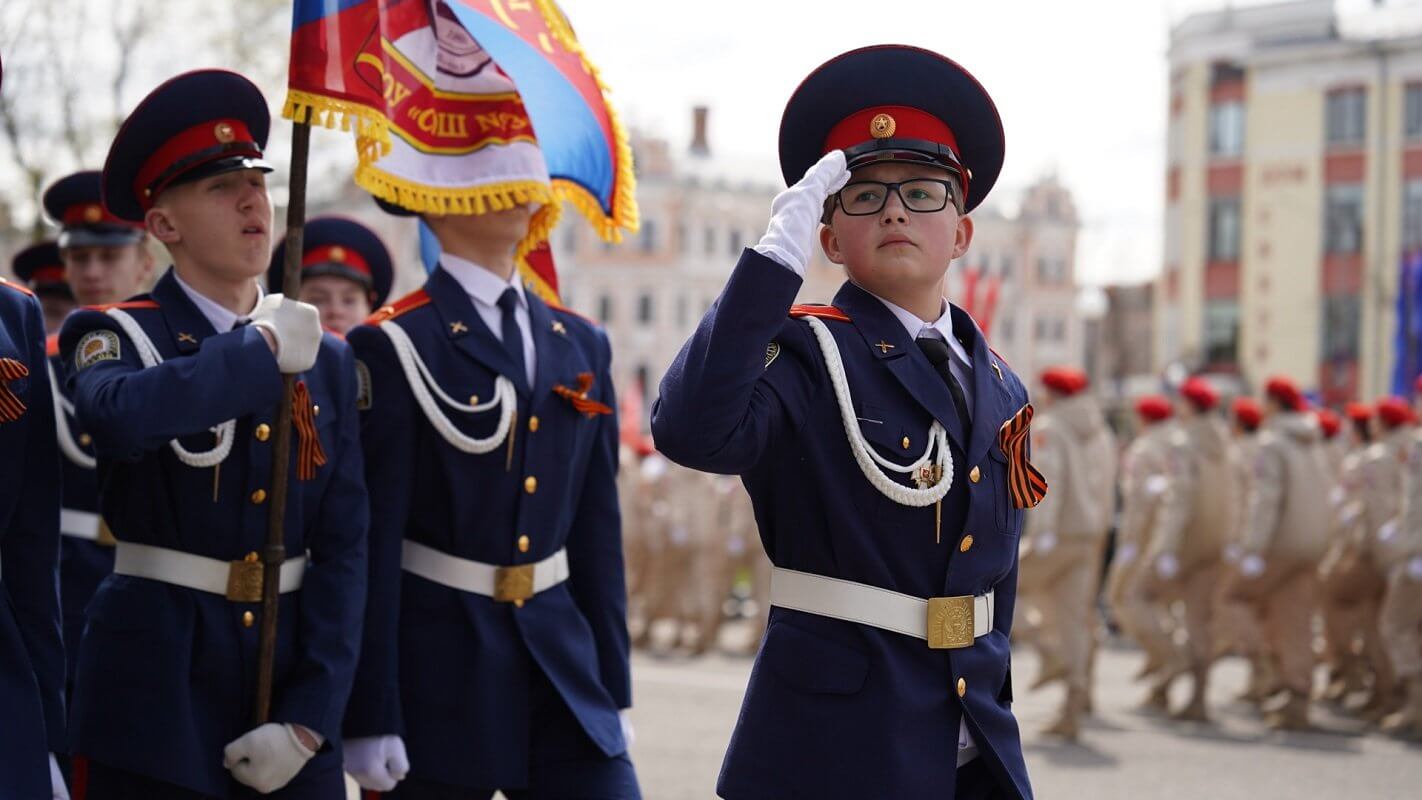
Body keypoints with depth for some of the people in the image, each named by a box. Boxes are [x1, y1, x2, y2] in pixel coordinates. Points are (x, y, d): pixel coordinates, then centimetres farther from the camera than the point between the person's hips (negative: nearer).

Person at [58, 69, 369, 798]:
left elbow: (341, 549, 3)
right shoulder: (113, 336, -3)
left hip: (294, 675, 4)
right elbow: (120, 415, -29)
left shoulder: (326, 361, 8)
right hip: (156, 692, -3)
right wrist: (262, 350, -16)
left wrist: (309, 719, -6)